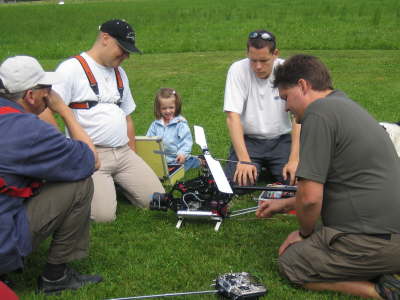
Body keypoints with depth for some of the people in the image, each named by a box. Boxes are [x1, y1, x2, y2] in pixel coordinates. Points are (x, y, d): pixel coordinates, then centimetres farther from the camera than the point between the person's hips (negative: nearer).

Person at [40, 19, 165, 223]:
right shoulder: (72, 68, -7)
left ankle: (114, 182, 18)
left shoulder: (119, 73, 17)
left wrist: (133, 156, 15)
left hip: (123, 153, 7)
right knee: (104, 215, -21)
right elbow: (45, 112, -15)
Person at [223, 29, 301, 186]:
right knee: (237, 183, -22)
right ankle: (257, 168, 13)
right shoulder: (238, 70, -12)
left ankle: (271, 172, 13)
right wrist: (244, 160, -27)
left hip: (280, 140, 0)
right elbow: (233, 117, -17)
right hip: (247, 140, 0)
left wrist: (294, 160, -26)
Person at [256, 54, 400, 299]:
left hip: (373, 240, -10)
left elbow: (310, 198, -19)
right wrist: (284, 204, 31)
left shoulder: (319, 113, -16)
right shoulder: (345, 105, 16)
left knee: (290, 263, 7)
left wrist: (305, 233, 1)